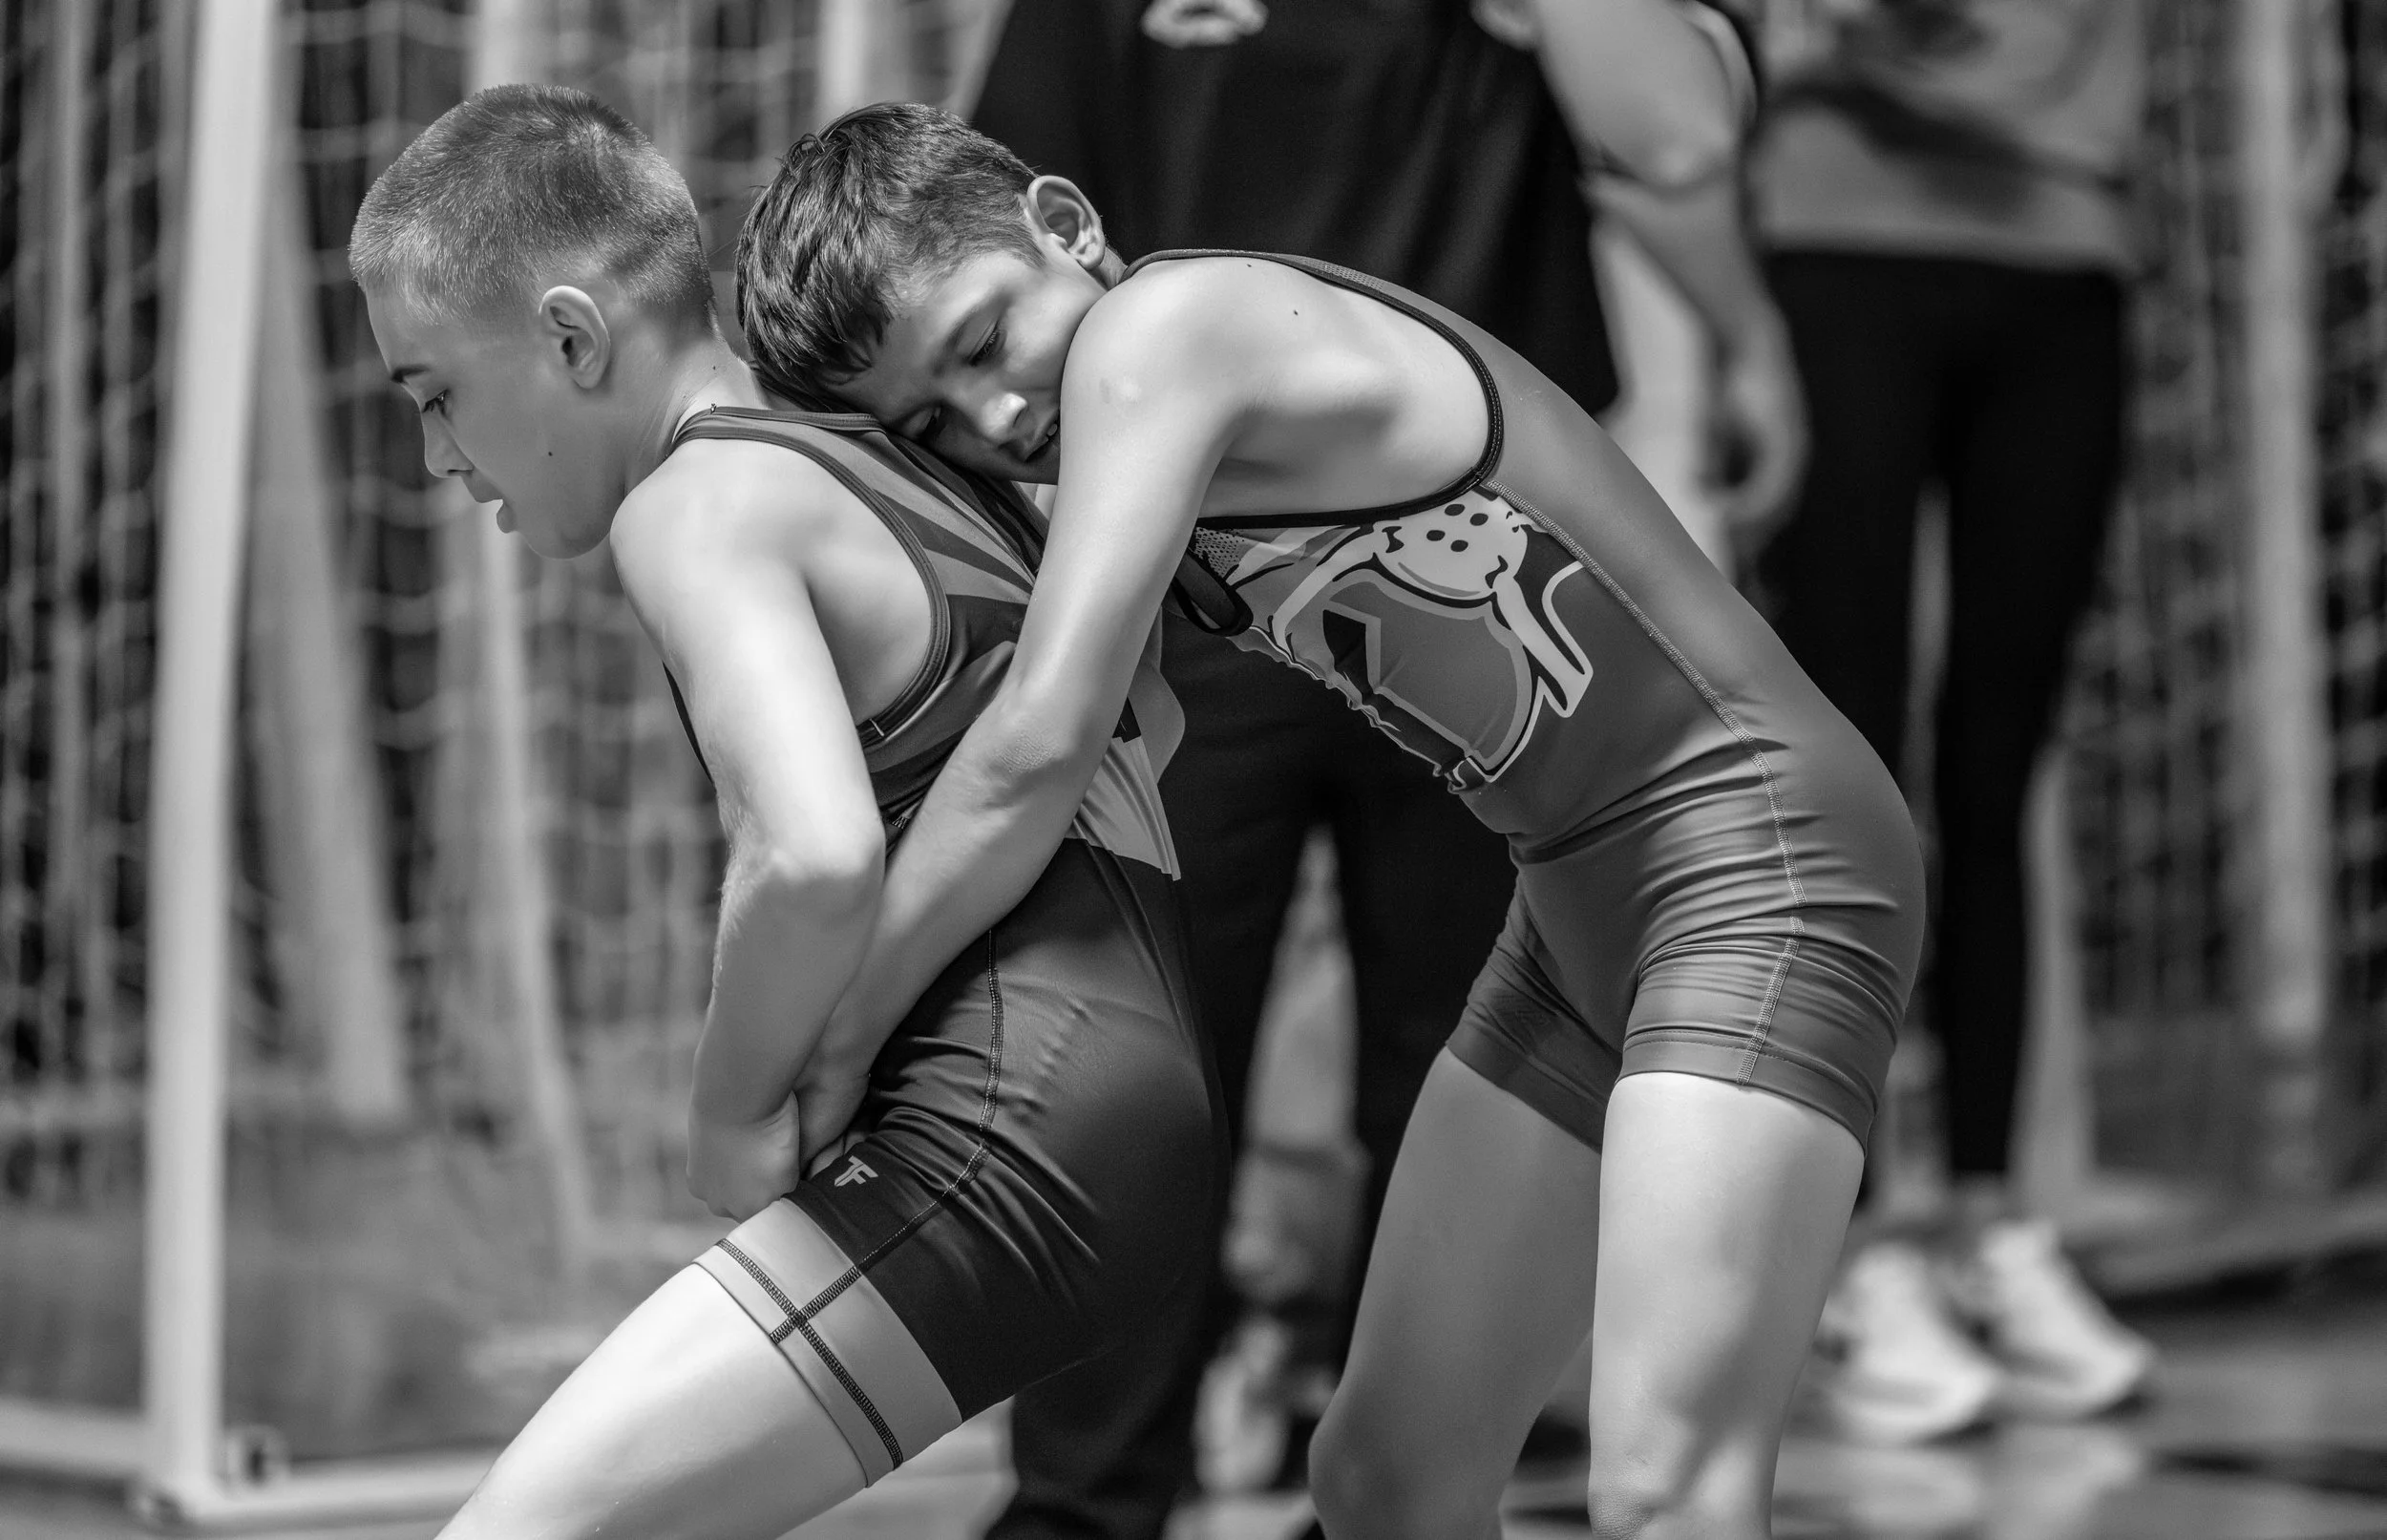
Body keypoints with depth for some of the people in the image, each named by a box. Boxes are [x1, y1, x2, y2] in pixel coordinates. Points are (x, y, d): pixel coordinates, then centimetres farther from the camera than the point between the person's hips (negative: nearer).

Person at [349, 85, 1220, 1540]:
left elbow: (818, 855, -26)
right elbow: (1143, 720, 36)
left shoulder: (701, 504, -8)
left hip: (1014, 1130, -10)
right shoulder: (890, 454, 21)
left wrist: (735, 1109, -8)